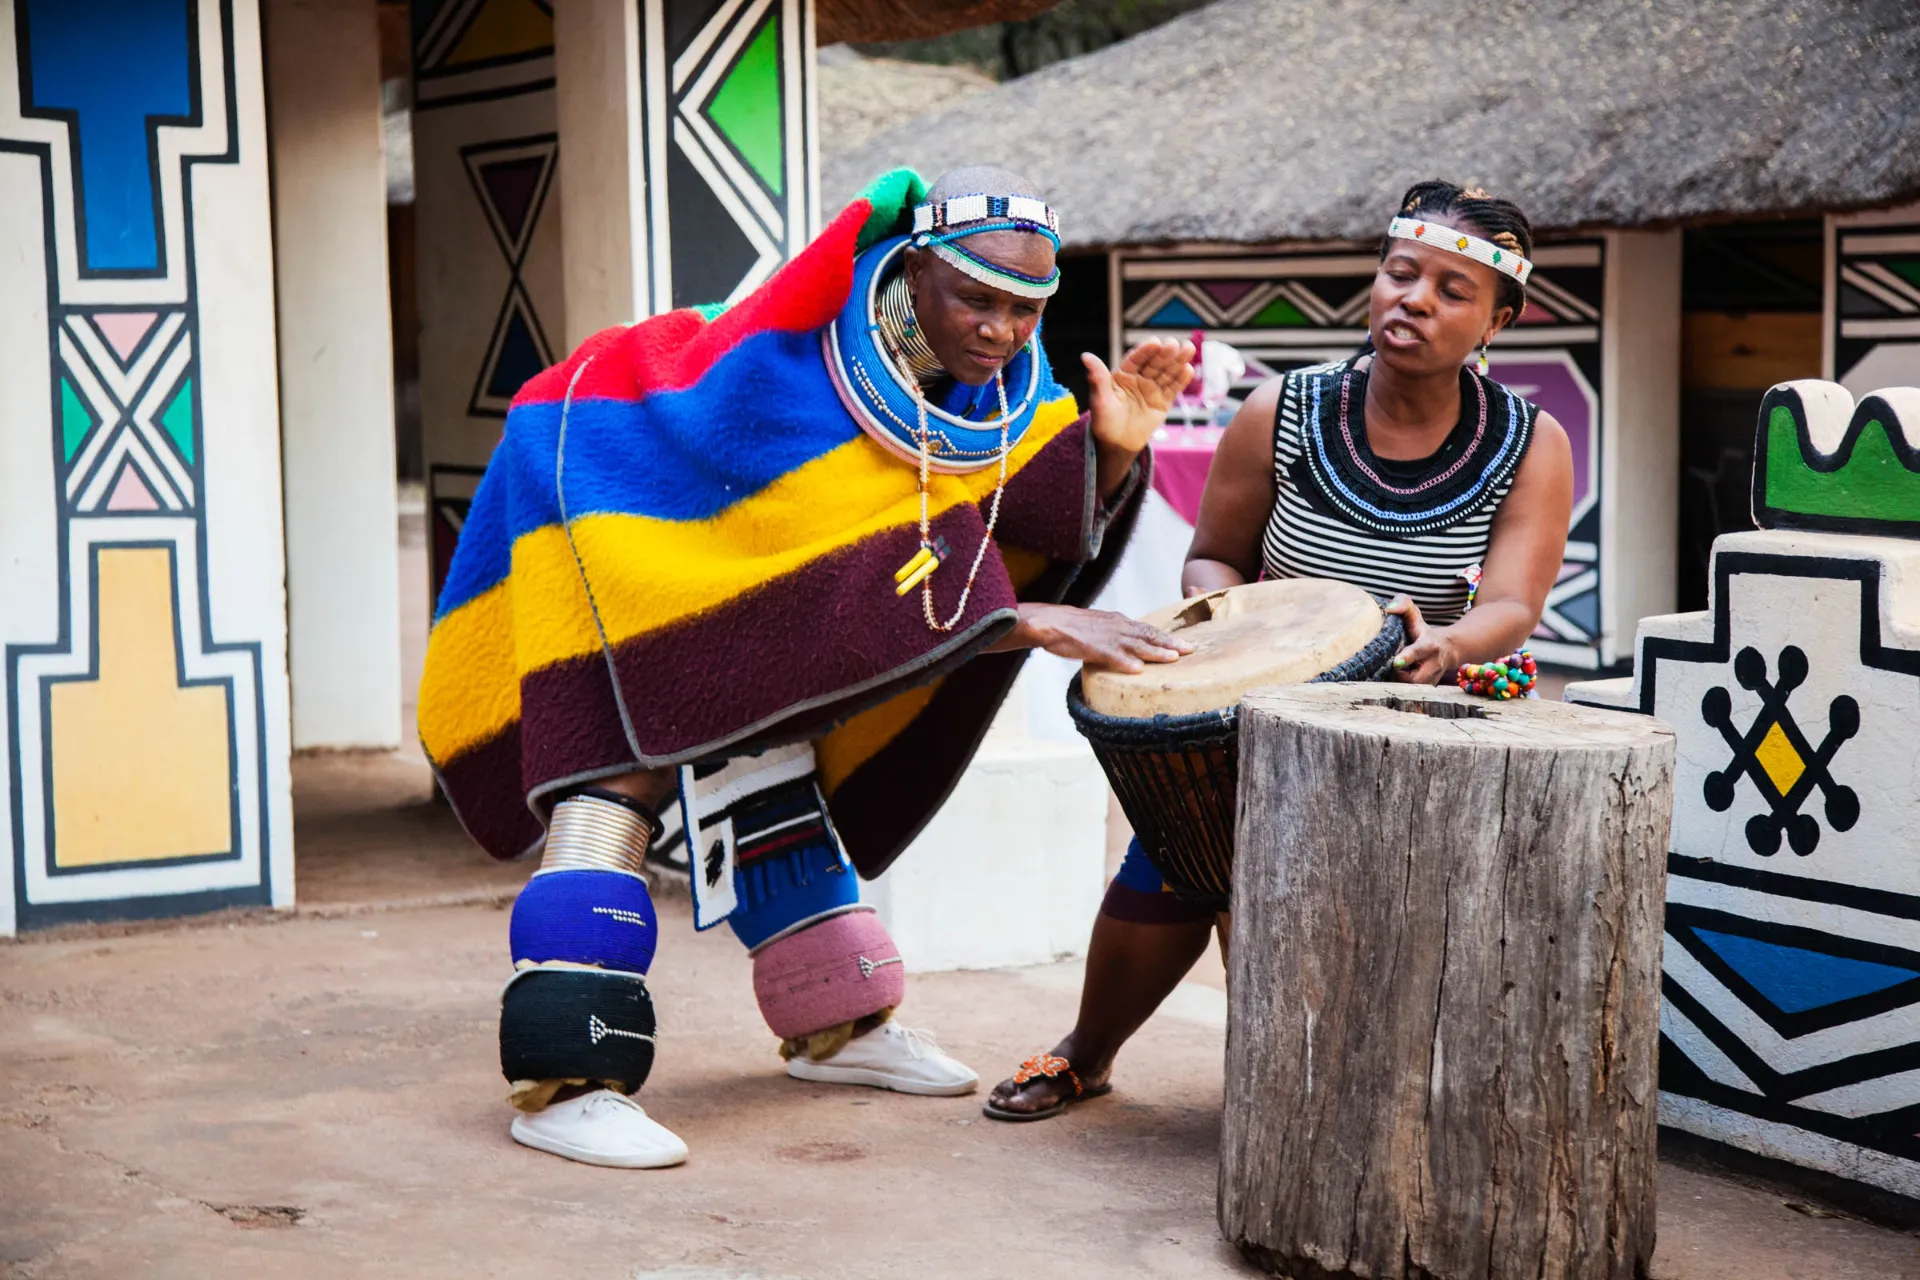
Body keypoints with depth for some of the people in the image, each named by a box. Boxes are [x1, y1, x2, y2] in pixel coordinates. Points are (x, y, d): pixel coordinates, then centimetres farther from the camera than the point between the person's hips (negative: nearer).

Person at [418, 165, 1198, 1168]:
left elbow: (1060, 519, -13)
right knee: (614, 764, -21)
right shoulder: (786, 369, -37)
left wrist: (1113, 447, -32)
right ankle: (563, 1081, -24)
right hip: (609, 490, -8)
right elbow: (866, 578, -39)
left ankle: (834, 1027, 27)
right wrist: (1036, 621, -41)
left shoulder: (996, 359, -14)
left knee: (765, 765, 15)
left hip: (731, 544, 8)